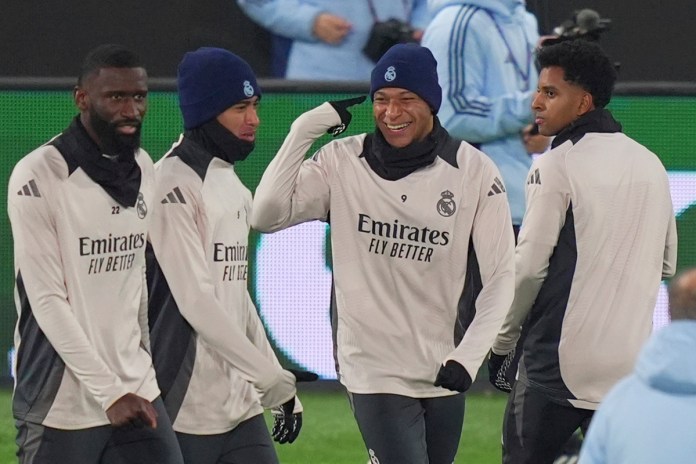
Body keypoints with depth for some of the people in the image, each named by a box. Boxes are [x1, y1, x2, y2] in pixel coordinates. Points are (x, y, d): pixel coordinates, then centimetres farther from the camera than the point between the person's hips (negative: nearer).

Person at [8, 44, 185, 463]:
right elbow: (46, 300, -16)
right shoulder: (38, 177, -13)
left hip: (138, 390, 6)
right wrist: (109, 392, -18)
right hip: (61, 407, -6)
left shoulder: (144, 169, 9)